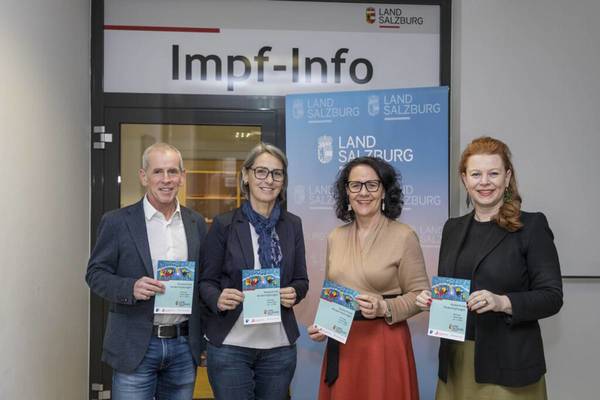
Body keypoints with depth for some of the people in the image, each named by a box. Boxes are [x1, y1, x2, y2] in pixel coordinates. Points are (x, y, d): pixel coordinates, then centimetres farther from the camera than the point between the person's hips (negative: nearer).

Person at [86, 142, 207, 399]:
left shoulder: (196, 223, 7)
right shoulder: (117, 222, -4)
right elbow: (95, 274, -2)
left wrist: (206, 339, 9)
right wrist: (130, 287, -21)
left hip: (184, 346, 3)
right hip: (135, 347, -3)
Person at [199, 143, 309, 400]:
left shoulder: (293, 225, 5)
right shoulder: (224, 224, -4)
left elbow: (301, 280, 10)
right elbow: (206, 280, -1)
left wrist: (294, 293, -12)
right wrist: (218, 299, -21)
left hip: (279, 346, 3)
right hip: (230, 346, -3)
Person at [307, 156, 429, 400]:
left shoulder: (404, 236, -9)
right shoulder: (335, 238, 7)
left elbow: (420, 294, -7)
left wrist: (385, 308, -21)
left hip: (384, 342, -4)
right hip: (341, 343, 5)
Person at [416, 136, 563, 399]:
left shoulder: (531, 226, -6)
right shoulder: (453, 228, 10)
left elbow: (552, 297, -9)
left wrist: (503, 302, -24)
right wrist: (431, 299, -4)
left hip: (508, 365, -4)